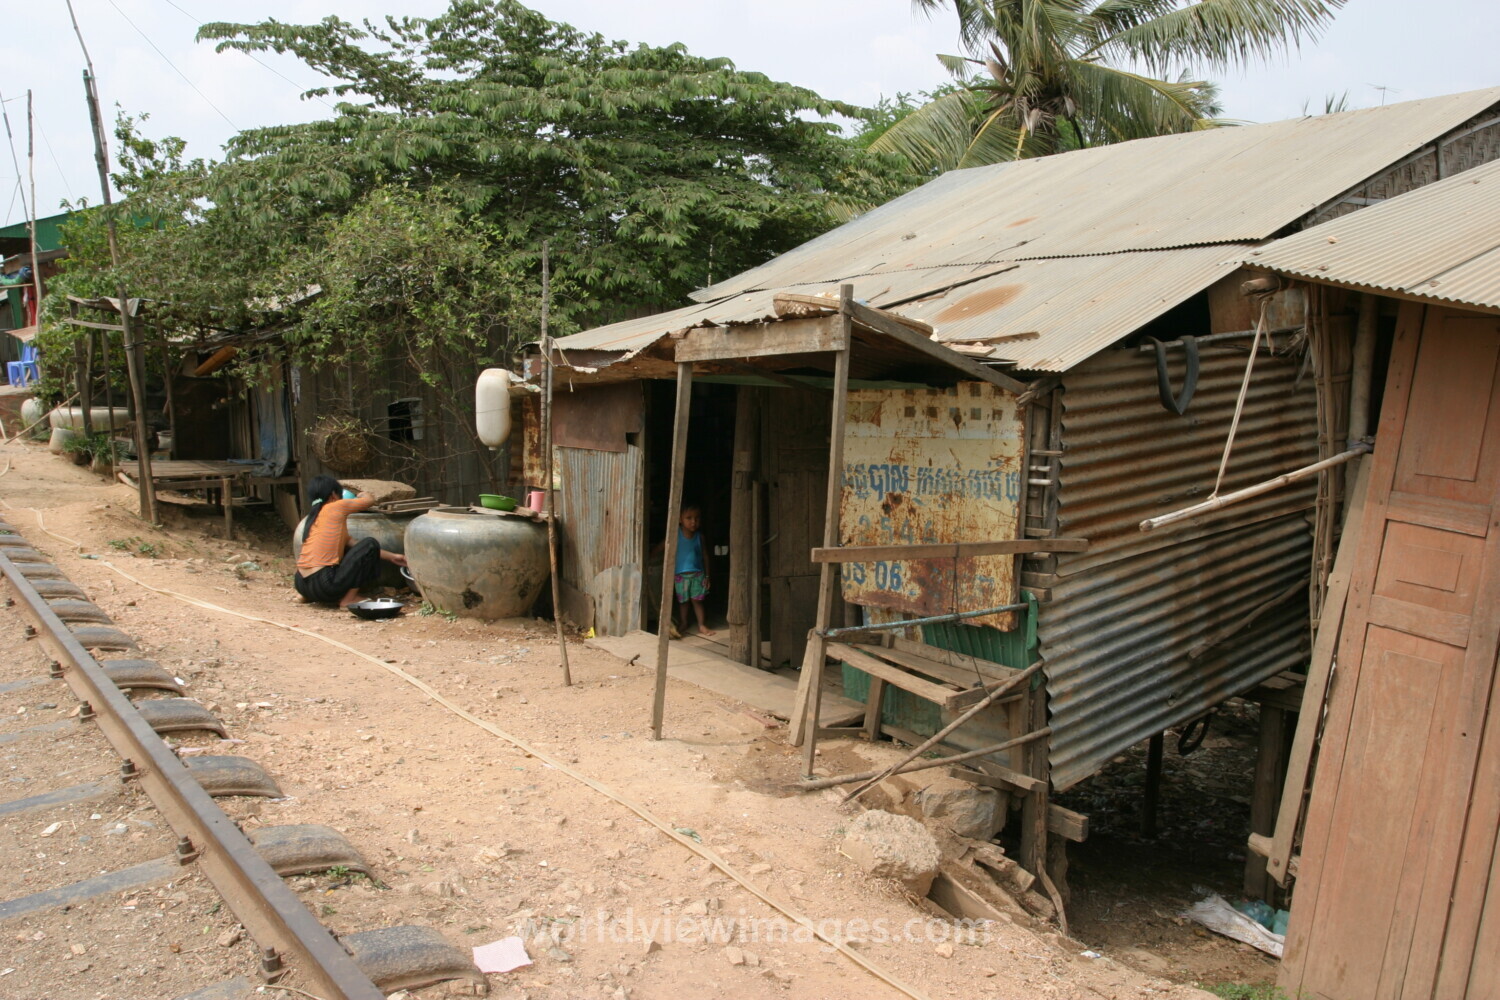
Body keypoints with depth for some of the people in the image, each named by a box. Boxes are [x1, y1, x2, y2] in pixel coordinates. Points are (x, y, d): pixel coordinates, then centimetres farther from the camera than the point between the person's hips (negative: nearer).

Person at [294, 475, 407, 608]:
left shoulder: (315, 516, 21)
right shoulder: (336, 508, -3)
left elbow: (351, 544, 21)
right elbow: (370, 500, 9)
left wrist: (390, 556, 21)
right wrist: (362, 495, 34)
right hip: (322, 585, -9)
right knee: (370, 544, -1)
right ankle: (348, 599, -1)